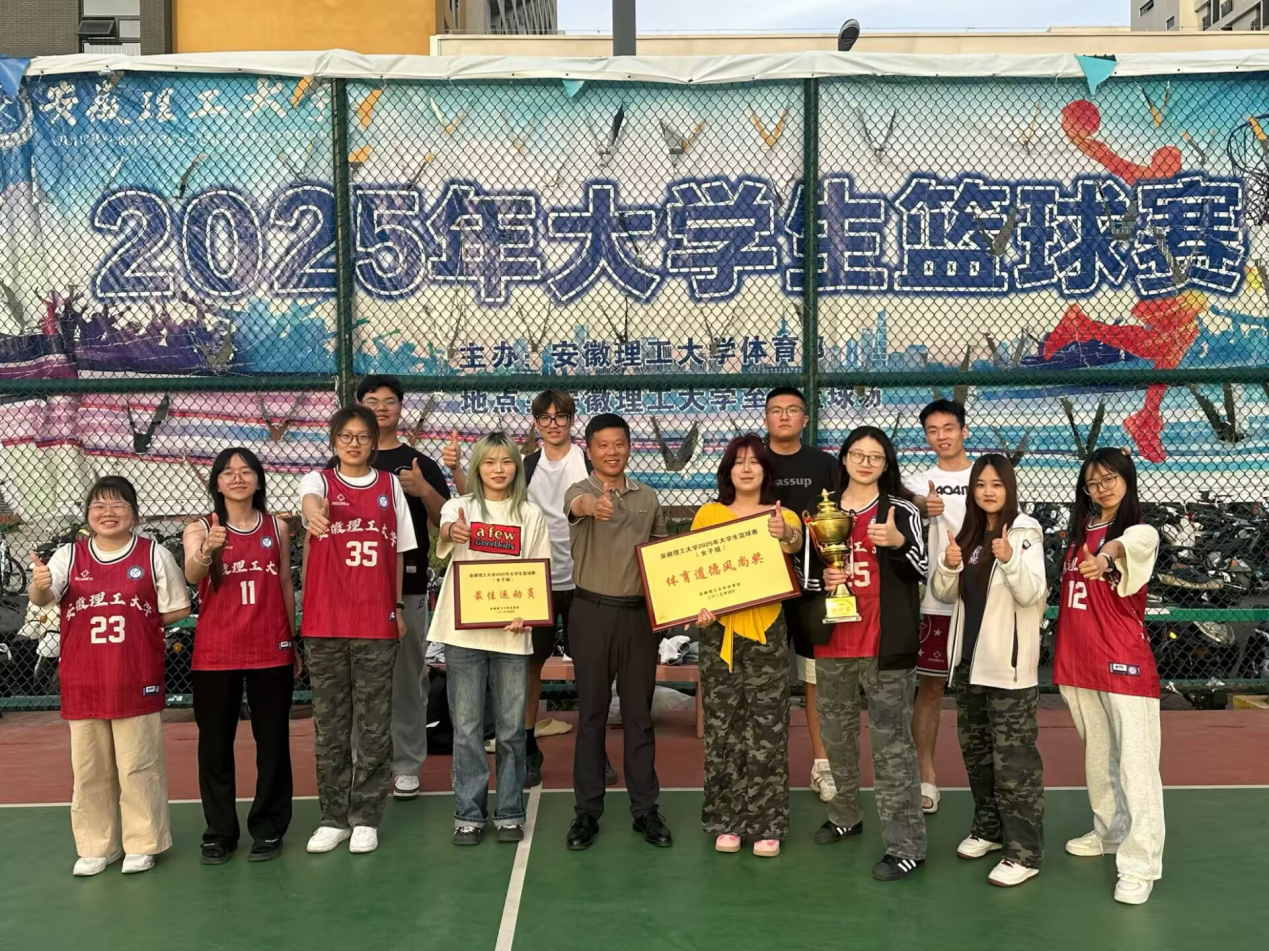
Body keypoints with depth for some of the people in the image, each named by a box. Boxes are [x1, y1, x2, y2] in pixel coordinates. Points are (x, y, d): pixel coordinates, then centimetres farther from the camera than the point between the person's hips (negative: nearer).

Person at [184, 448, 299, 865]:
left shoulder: (277, 527, 5)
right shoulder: (199, 529, -2)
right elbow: (191, 575, -22)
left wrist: (294, 642, 13)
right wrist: (207, 550, -43)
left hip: (271, 651, 1)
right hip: (215, 653, -1)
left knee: (273, 742, 6)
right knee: (215, 744, 6)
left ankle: (268, 827, 18)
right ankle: (219, 832, 18)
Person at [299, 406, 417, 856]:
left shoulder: (390, 486, 7)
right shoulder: (319, 480, 2)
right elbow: (309, 499, -24)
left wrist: (398, 607, 8)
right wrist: (316, 513, -48)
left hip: (377, 623, 1)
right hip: (325, 622, 0)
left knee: (374, 723, 4)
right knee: (329, 723, 7)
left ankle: (366, 817, 14)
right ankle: (334, 816, 18)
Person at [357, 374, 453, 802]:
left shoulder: (420, 464, 8)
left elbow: (445, 520, 3)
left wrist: (423, 489, -14)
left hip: (407, 586, 0)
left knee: (408, 677, 3)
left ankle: (407, 766, 12)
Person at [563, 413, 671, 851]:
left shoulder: (648, 498, 8)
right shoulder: (580, 491, -5)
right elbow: (577, 506, -31)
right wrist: (593, 505, -55)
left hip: (639, 613, 3)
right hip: (592, 613, -3)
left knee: (639, 713, 8)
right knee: (591, 713, 5)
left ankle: (645, 809, 18)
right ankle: (587, 811, 15)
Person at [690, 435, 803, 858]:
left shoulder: (781, 515, 4)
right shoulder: (708, 514, 6)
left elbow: (796, 540, -18)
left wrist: (785, 534, -42)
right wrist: (698, 604, -15)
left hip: (767, 630, 0)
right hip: (719, 630, 1)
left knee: (766, 728, 2)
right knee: (722, 727, 5)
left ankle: (765, 824, 13)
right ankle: (726, 821, 17)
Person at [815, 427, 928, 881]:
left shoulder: (901, 509, -2)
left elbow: (920, 572, -7)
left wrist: (898, 542, -25)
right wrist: (822, 579, -8)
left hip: (885, 643, -5)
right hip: (833, 640, 5)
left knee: (892, 742, -6)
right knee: (837, 734, 19)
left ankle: (906, 845, 0)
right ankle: (846, 814, 38)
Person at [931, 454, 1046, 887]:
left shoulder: (1024, 532, -8)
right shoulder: (968, 533, 9)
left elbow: (1031, 595, -17)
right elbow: (946, 595, 9)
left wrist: (1010, 560, -33)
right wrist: (948, 566, -11)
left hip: (1009, 662, -7)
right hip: (969, 657, 7)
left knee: (1014, 757, -5)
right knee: (976, 750, 17)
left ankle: (1024, 851, 1)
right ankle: (989, 828, 32)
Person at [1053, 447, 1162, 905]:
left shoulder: (1141, 531, -8)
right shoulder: (1080, 533, 12)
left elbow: (1134, 543, -33)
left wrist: (1110, 553, -56)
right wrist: (1064, 652, 10)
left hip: (1124, 662, -6)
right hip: (1079, 662, 7)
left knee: (1134, 762, -7)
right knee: (1098, 756, 17)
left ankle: (1140, 865, -4)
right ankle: (1109, 832, 32)